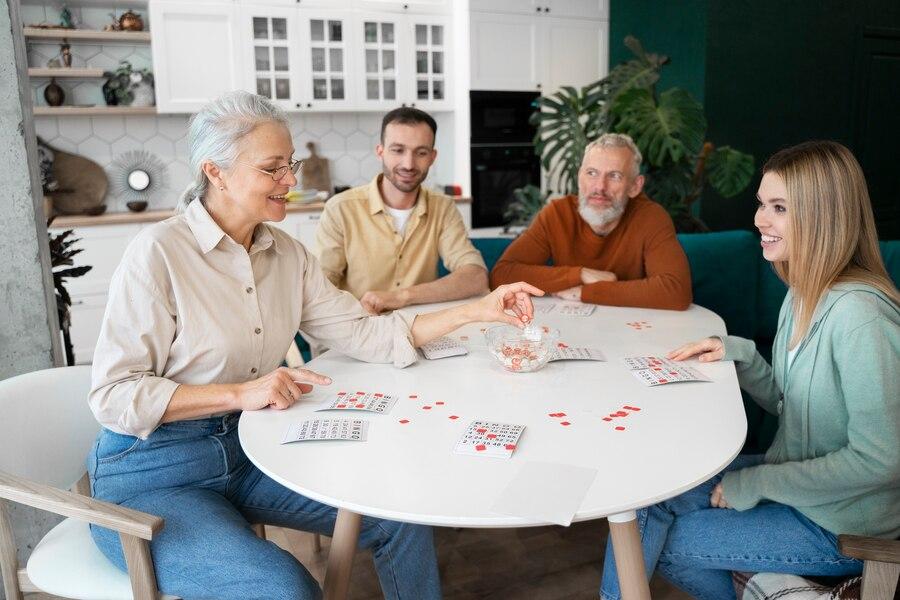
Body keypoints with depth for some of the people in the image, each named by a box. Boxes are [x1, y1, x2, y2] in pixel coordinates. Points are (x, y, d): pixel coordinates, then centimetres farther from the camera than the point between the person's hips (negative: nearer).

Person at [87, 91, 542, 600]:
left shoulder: (287, 253, 2)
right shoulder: (158, 253, -17)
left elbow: (363, 334, -2)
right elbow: (114, 396, -17)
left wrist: (477, 310, -8)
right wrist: (241, 393, -26)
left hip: (249, 452, 6)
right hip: (151, 476, -6)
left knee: (399, 515, 1)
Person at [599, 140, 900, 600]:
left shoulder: (859, 313, -27)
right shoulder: (803, 293, 2)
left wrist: (756, 482, -20)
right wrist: (739, 355, -7)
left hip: (840, 526, -7)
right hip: (791, 481, 8)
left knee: (662, 541, -6)